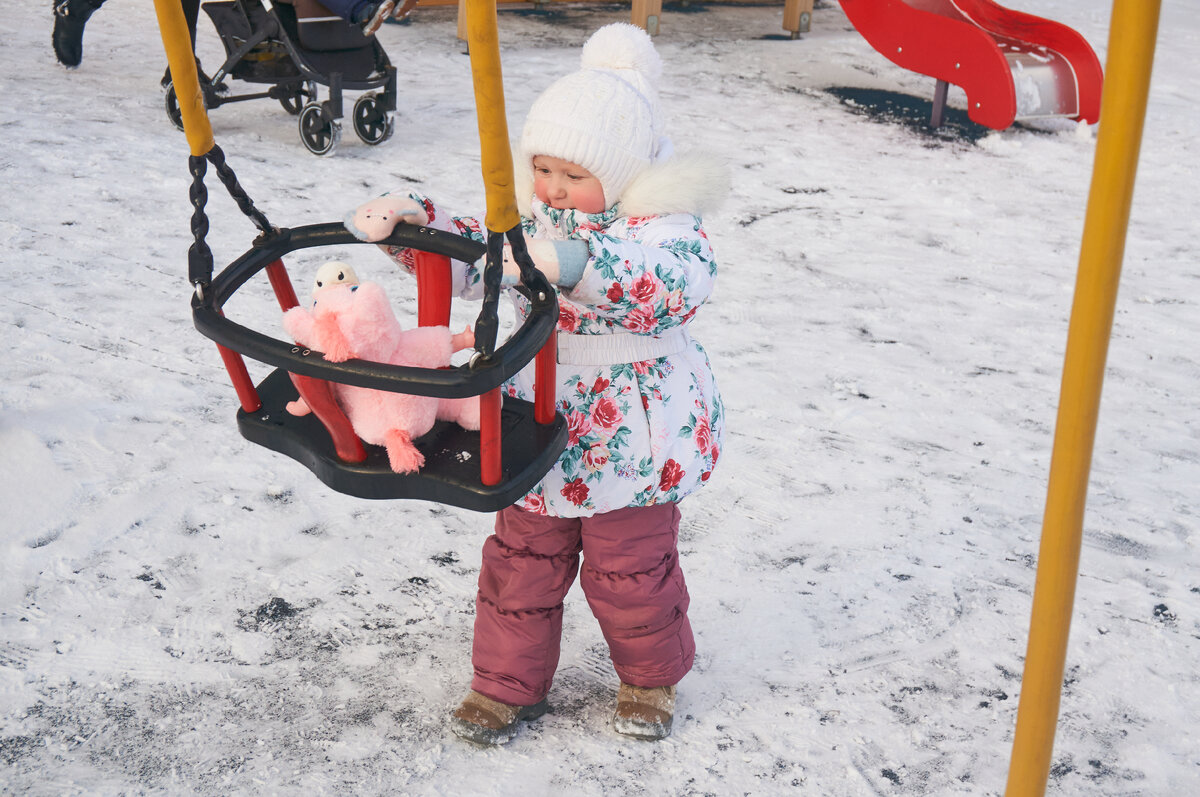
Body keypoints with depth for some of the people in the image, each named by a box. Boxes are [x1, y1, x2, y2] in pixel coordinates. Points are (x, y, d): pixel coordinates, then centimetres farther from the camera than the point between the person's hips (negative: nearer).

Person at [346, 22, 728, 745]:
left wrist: (574, 264, -53)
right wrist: (405, 218, -18)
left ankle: (651, 676, 37)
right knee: (523, 559, 14)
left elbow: (681, 281, -40)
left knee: (630, 566, 11)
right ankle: (509, 683, 33)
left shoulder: (664, 222, -20)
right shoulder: (532, 218, 0)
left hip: (633, 436, -5)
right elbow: (468, 253, 3)